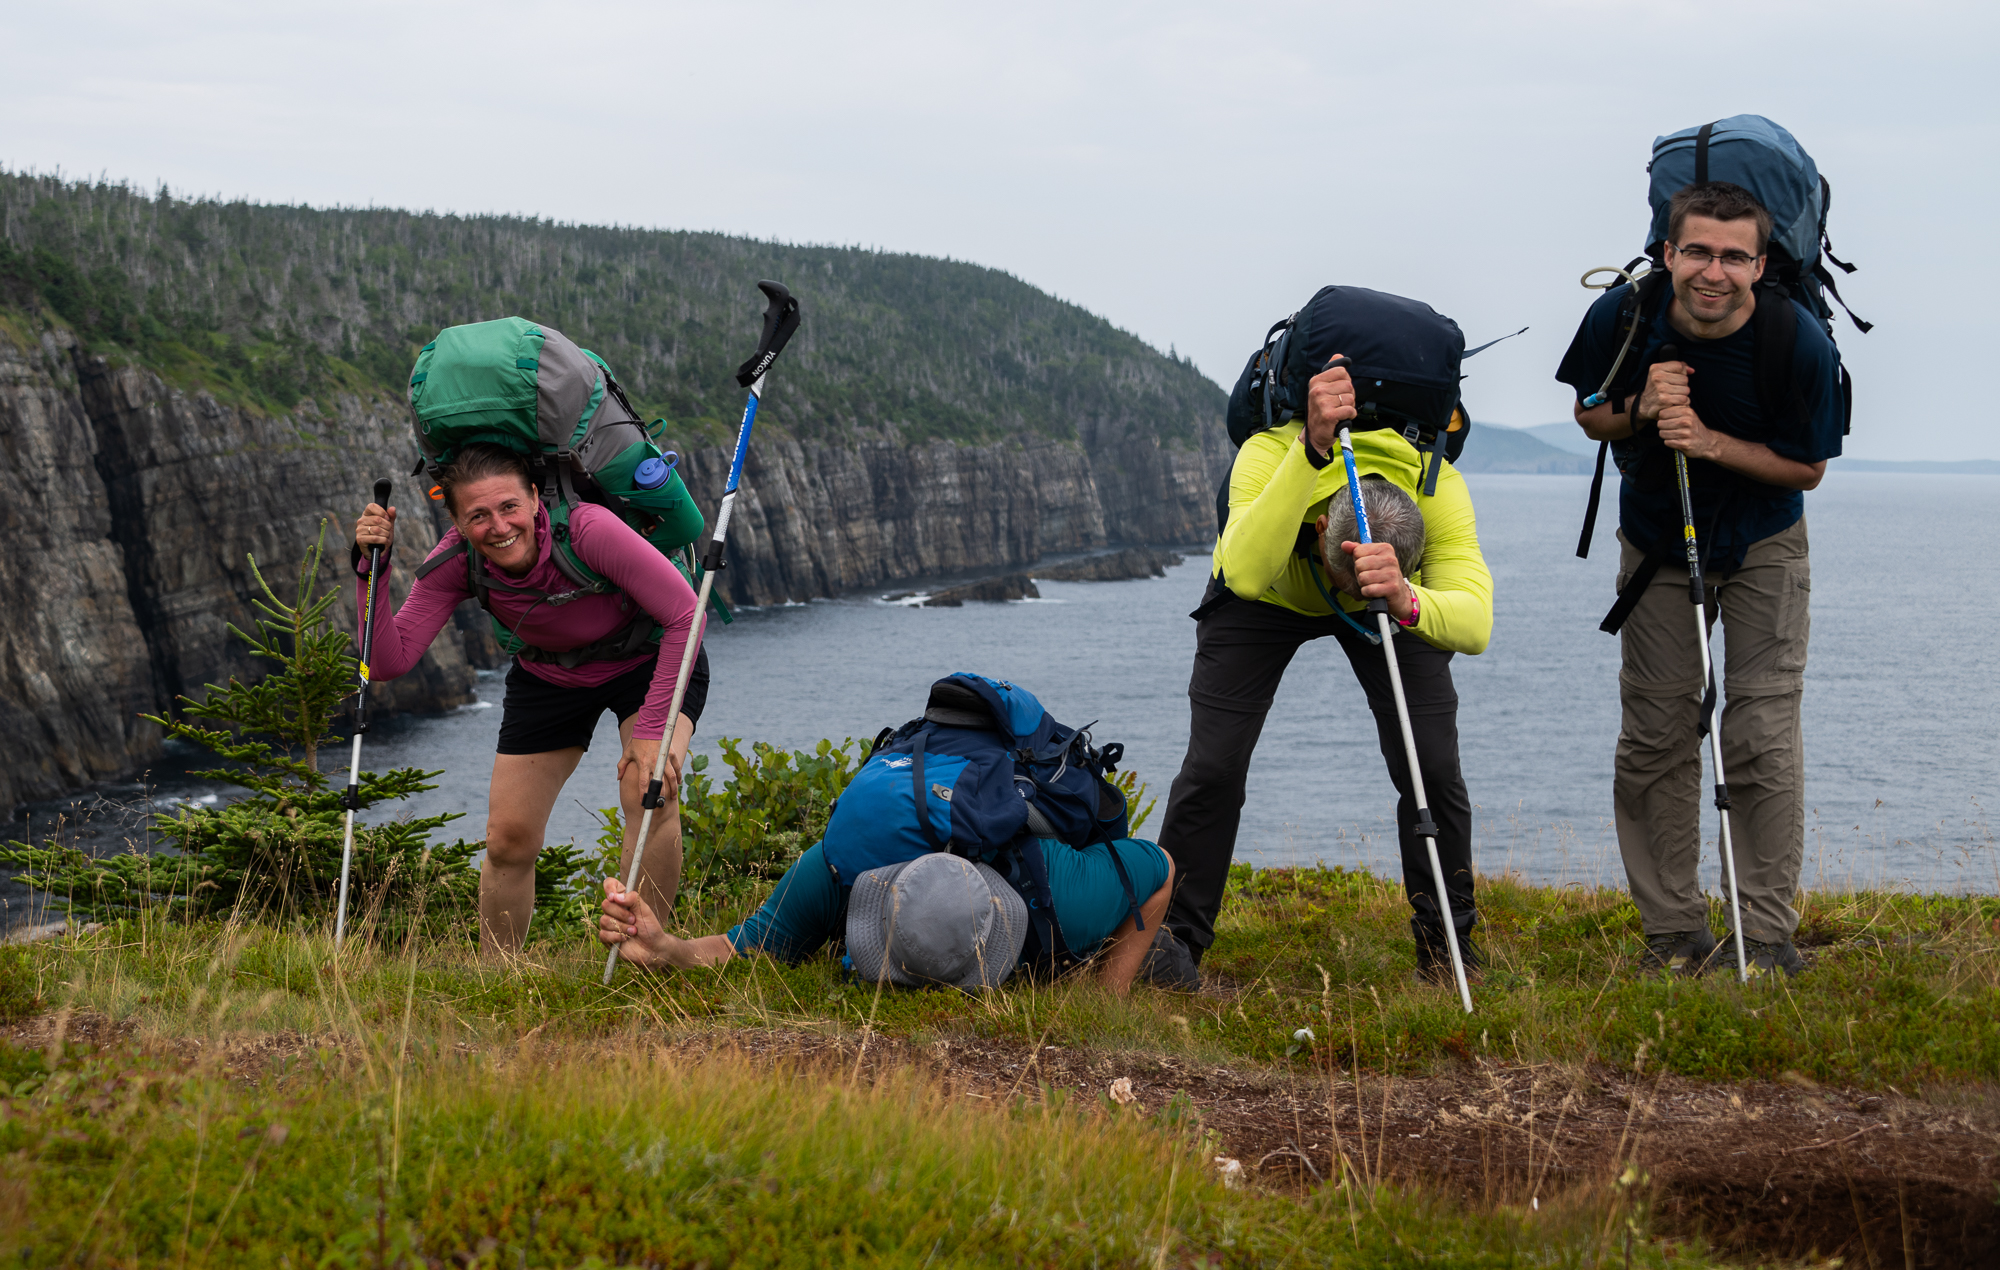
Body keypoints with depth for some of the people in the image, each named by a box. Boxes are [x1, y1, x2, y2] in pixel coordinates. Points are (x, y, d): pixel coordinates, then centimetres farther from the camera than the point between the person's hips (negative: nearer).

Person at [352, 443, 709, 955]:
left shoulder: (587, 529, -37)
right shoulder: (456, 563, -24)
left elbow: (685, 615, -29)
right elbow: (390, 661, -24)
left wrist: (652, 730, -30)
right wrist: (372, 569, -36)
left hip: (647, 660, -4)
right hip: (548, 678, 4)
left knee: (648, 789, -30)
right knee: (508, 839, 1)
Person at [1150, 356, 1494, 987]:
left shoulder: (1437, 486, -39)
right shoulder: (1269, 454, -43)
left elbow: (1474, 623, -49)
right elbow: (1246, 574, -59)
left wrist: (1404, 601, -70)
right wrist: (1312, 449, -68)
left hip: (1404, 599, 1)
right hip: (1266, 597, -1)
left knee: (1432, 765, -13)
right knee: (1214, 763, -12)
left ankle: (1446, 943, 7)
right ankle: (1174, 935, 7)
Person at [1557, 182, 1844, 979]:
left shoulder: (1799, 341, -24)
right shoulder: (1622, 317, -19)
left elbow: (1807, 468, -14)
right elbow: (1589, 415, -1)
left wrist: (1711, 441, -30)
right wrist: (1641, 409, -25)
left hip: (1762, 546, -2)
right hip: (1656, 541, 2)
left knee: (1762, 735, -9)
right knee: (1655, 735, 2)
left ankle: (1768, 936, 1)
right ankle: (1674, 933, 13)